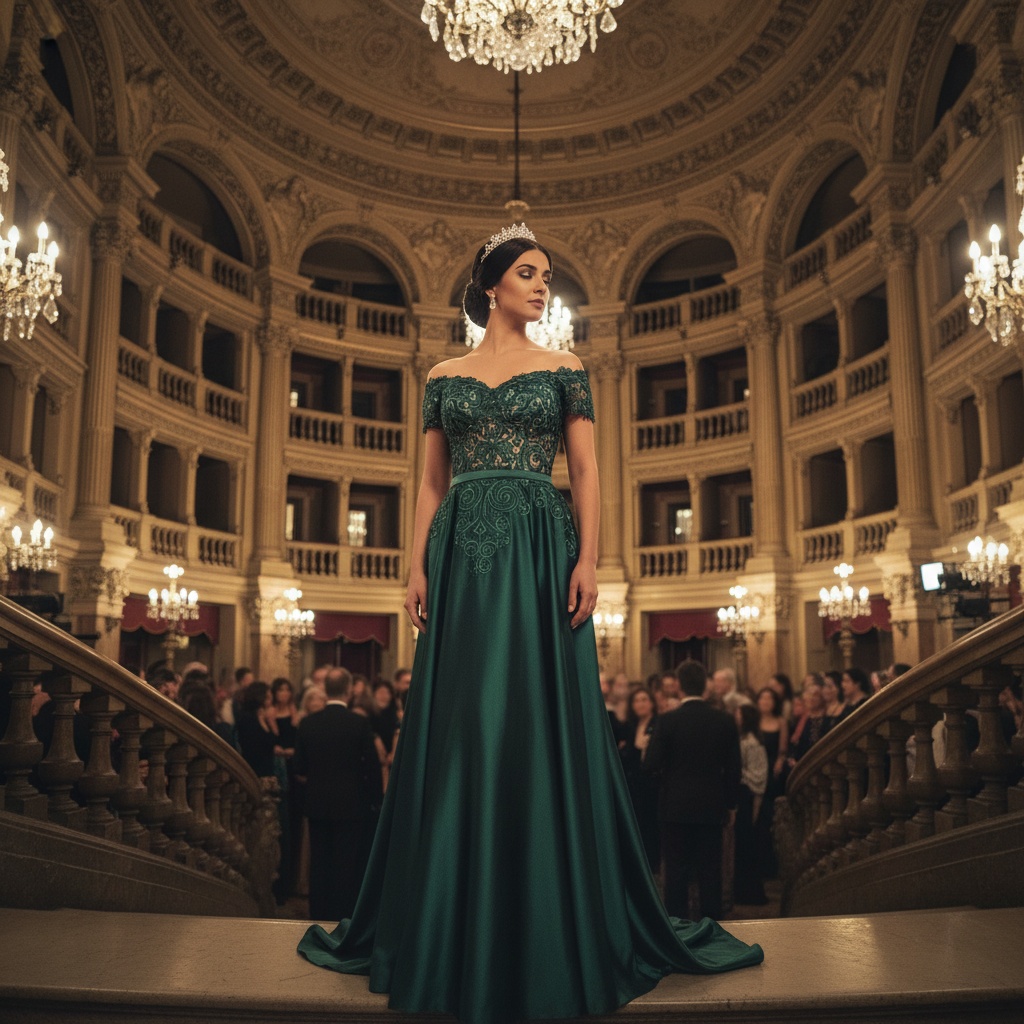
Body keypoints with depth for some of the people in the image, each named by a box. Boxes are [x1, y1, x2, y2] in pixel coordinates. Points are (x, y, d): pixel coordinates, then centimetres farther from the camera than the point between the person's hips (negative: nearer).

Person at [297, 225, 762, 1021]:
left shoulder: (564, 370, 11)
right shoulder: (444, 377, 14)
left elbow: (586, 471, 3)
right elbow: (431, 482, 11)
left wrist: (588, 560, -10)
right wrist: (418, 565, 0)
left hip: (540, 552, -1)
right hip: (463, 554, 2)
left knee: (543, 723, -2)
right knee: (460, 727, 2)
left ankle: (554, 933, 11)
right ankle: (454, 933, 16)